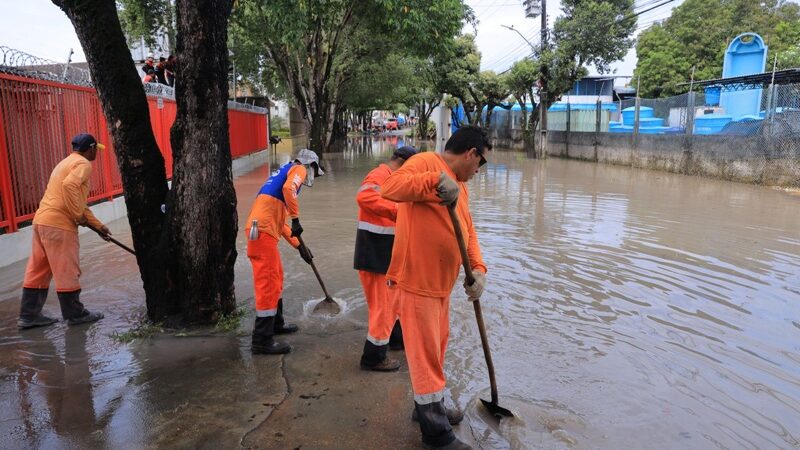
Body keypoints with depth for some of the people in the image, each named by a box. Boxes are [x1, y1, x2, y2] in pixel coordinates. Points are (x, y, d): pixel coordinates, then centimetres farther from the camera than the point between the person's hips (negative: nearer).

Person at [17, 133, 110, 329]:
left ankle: (29, 315, 19)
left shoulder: (66, 162, 26)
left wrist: (98, 225, 25)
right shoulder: (83, 164, -5)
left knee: (38, 270, 13)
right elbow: (69, 186, -25)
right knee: (67, 271, 0)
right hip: (58, 223, -10)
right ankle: (75, 314, 10)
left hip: (42, 220, 10)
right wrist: (79, 217, -16)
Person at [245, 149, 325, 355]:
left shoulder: (286, 172, 31)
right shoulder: (298, 169, 5)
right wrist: (296, 219, -16)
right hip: (262, 230, -10)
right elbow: (288, 188, -20)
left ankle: (276, 324, 36)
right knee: (268, 283, -6)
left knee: (276, 278, 22)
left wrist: (299, 246, 31)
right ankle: (262, 340, -2)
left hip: (264, 228, 10)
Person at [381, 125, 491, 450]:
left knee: (436, 349, 23)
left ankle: (429, 408, 43)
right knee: (426, 355, 2)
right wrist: (438, 179, -39)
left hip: (440, 283, 10)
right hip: (415, 282, -10)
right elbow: (390, 188, -30)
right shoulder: (425, 162, -14)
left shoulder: (459, 184, 15)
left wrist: (478, 267, -2)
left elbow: (468, 230, 13)